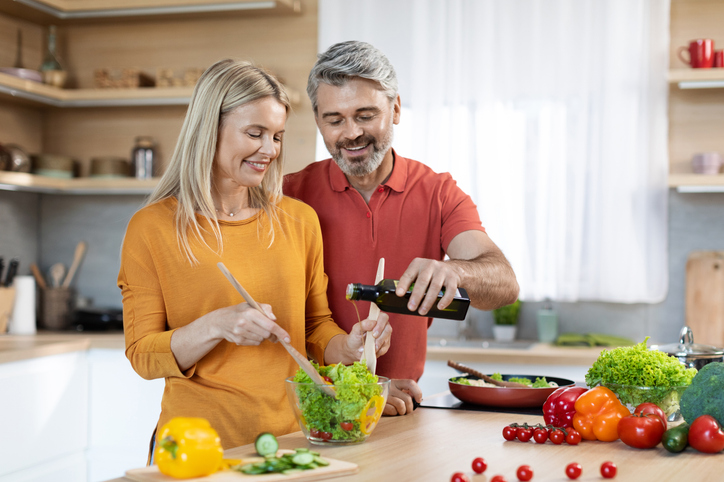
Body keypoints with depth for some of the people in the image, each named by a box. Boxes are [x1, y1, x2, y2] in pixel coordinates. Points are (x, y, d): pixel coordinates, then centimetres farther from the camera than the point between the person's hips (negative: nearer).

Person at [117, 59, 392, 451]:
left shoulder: (299, 220, 9)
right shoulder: (152, 227, -2)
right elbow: (142, 355, -3)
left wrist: (348, 348, -4)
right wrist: (215, 326, -18)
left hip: (290, 434, 6)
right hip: (201, 443, -5)